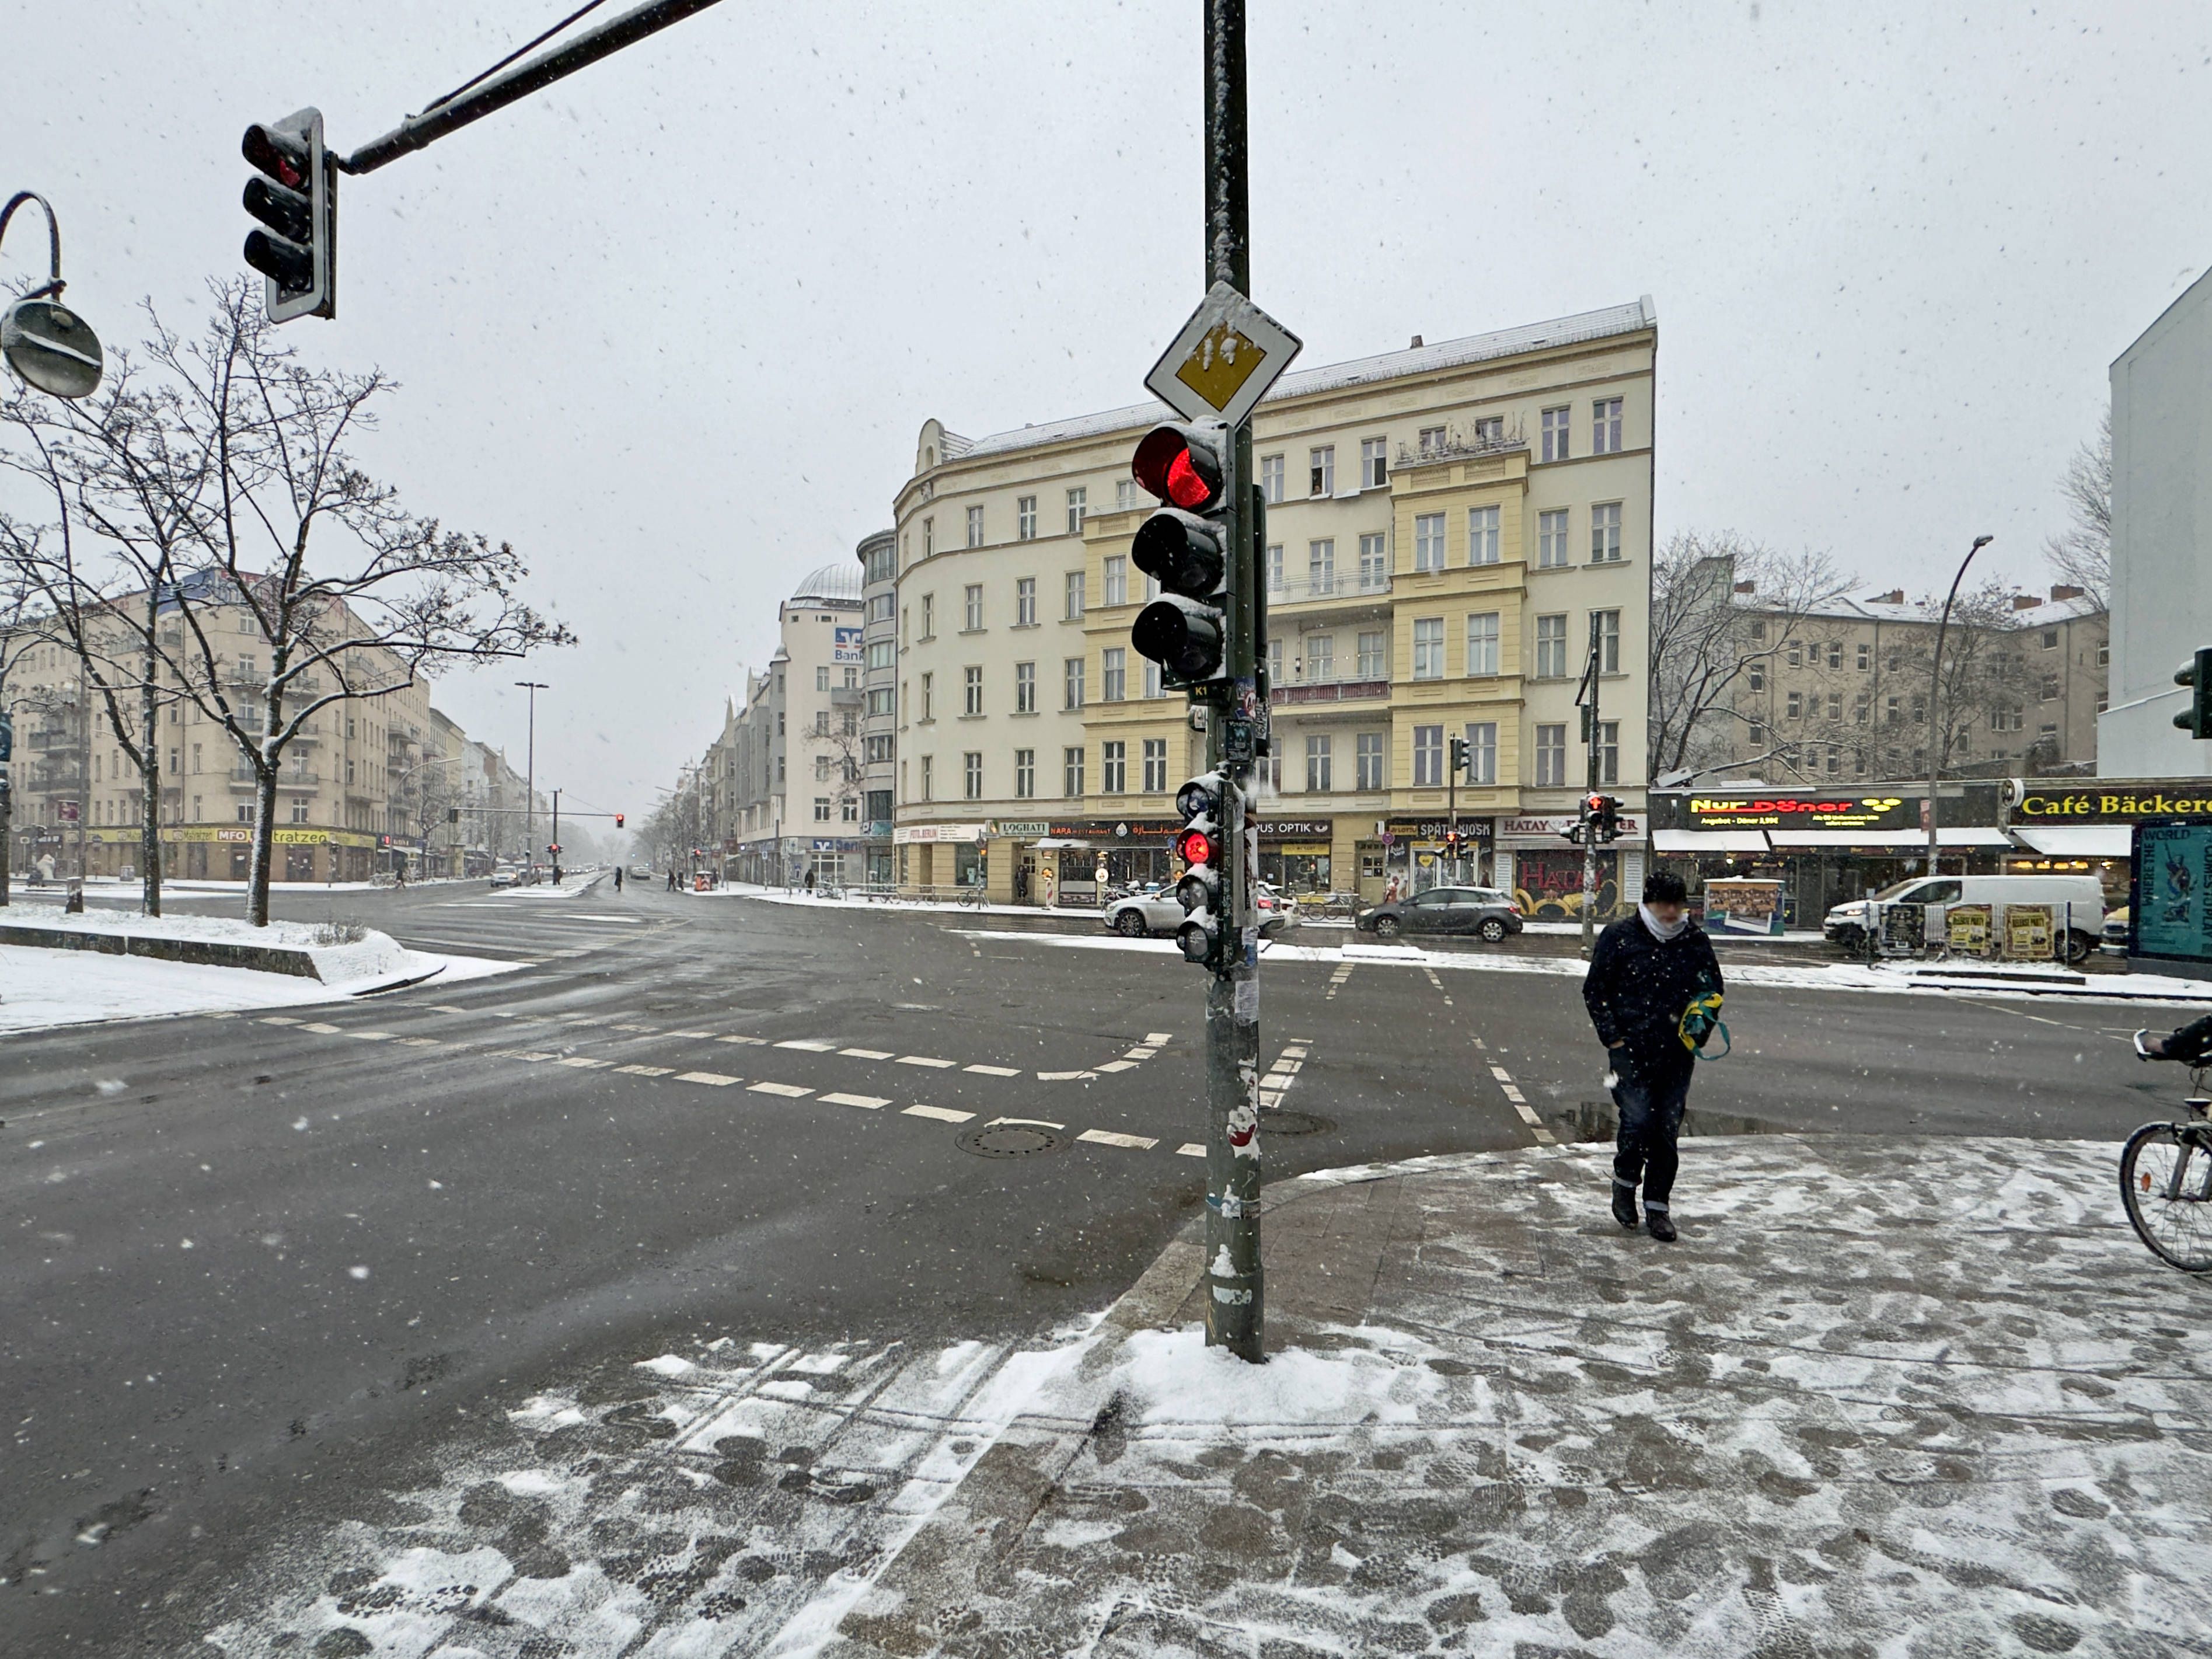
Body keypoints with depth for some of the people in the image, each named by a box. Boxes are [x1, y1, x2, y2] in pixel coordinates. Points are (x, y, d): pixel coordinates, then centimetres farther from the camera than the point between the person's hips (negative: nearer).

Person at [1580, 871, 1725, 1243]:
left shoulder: (1695, 939, 7)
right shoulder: (1619, 936, -2)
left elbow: (1714, 989, 19)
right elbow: (1594, 990, 1)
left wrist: (1698, 1033, 3)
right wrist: (1613, 1038, -7)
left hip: (1678, 1052, 3)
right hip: (1631, 1048, -3)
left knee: (1668, 1130, 6)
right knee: (1638, 1121, -11)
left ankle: (1657, 1206, 19)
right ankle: (1625, 1184, 18)